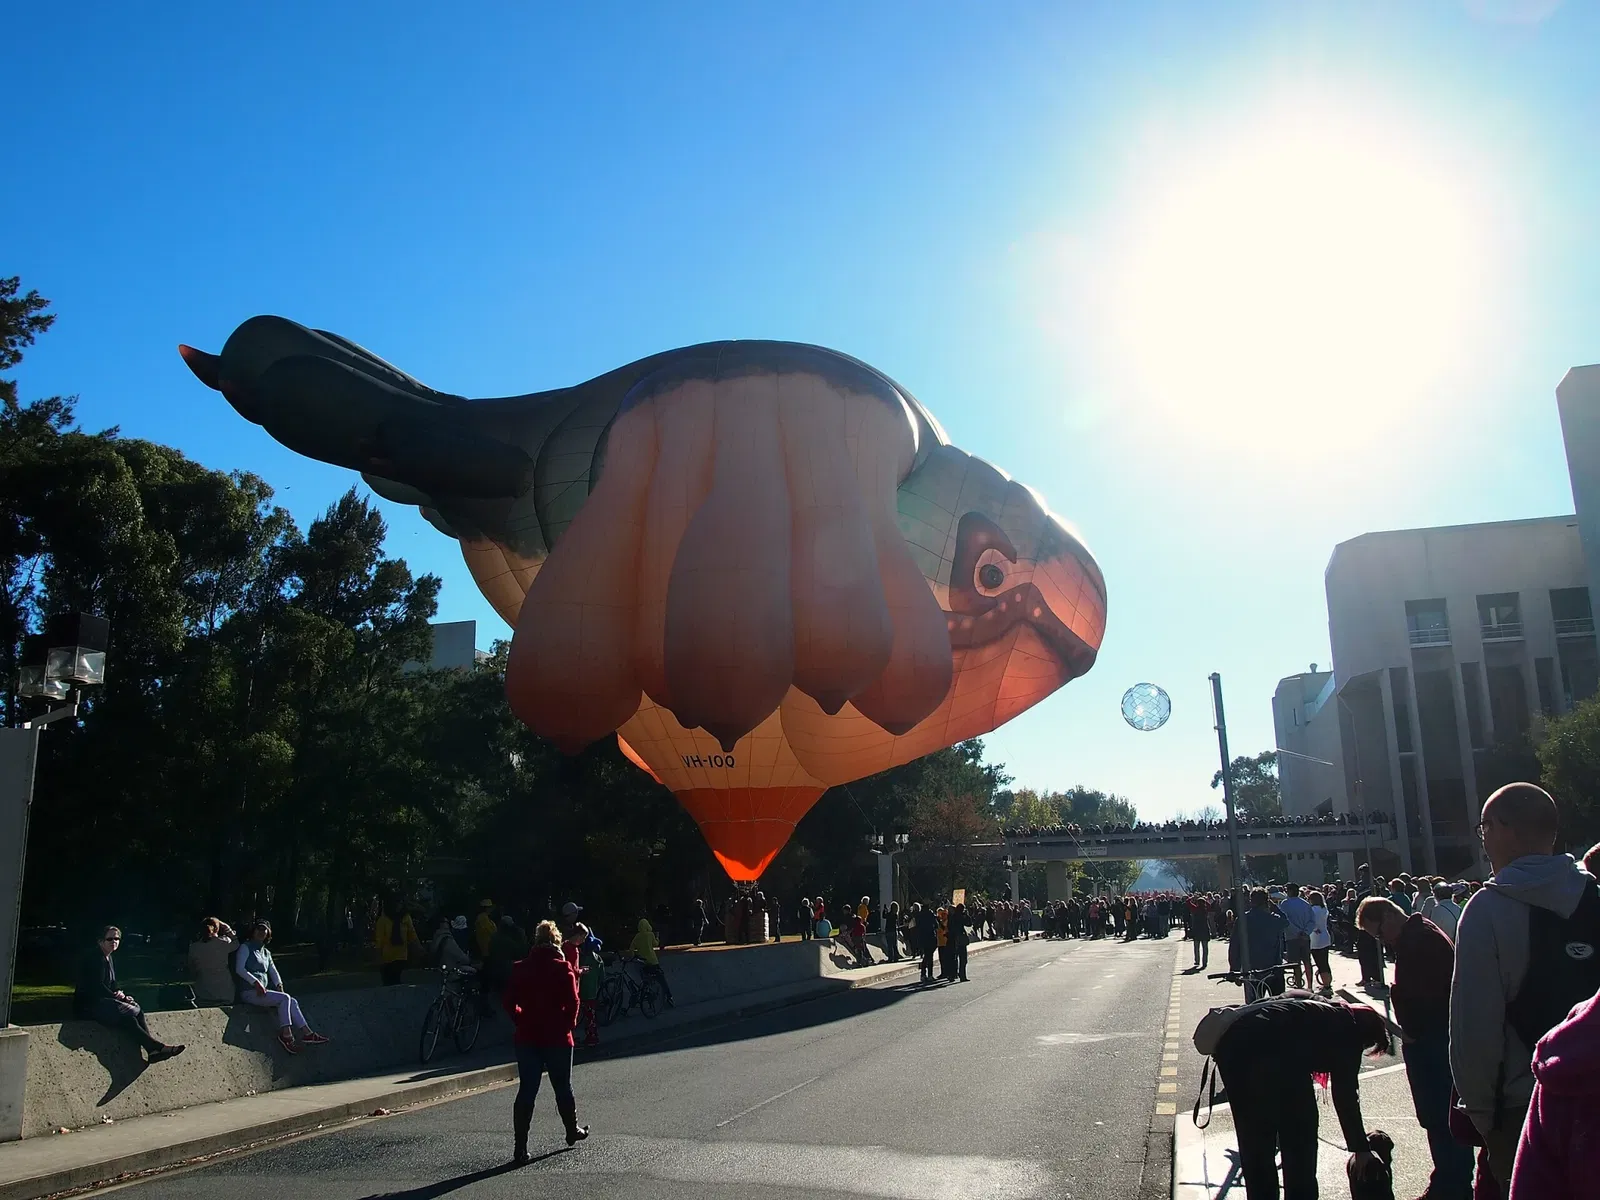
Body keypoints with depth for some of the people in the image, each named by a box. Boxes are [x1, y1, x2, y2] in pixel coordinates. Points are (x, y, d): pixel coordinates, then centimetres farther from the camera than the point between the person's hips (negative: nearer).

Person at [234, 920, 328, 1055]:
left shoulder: (266, 953, 22)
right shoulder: (245, 947, 1)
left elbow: (273, 971, 19)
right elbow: (239, 969, -12)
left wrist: (279, 984, -1)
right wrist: (256, 983, -22)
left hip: (263, 990, 7)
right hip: (249, 992, -7)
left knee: (292, 1002, -13)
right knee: (284, 998, -26)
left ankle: (306, 1034, -18)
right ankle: (285, 1035, -25)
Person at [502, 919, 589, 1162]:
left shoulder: (520, 967, 2)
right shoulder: (562, 968, -8)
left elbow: (508, 1003, 1)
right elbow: (572, 1003, -13)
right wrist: (569, 1024, 3)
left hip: (527, 1037, 2)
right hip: (557, 1037, -2)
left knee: (526, 1091, 3)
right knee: (563, 1087, 15)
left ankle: (520, 1148, -3)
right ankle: (573, 1131, 33)